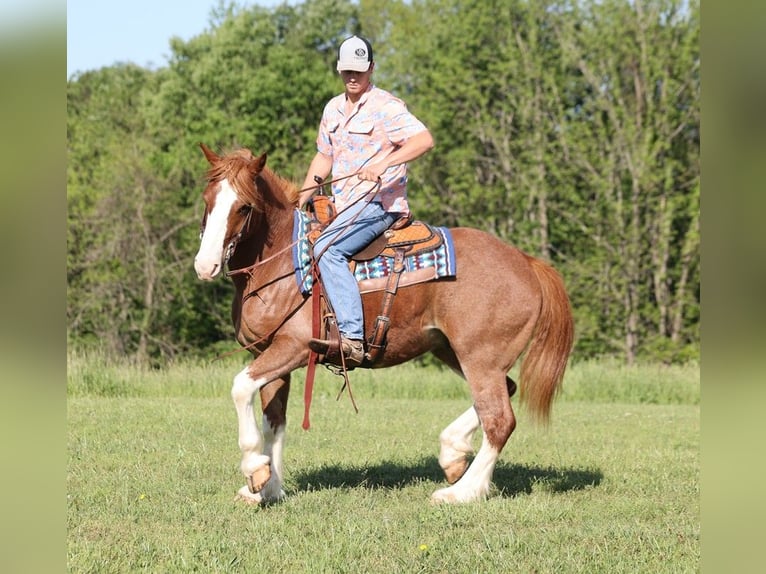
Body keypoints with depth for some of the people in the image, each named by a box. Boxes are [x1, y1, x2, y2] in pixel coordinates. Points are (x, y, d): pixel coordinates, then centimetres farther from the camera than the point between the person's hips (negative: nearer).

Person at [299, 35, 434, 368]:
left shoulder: (386, 107, -9)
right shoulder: (333, 109, 15)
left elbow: (424, 140, -22)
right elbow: (323, 158, 24)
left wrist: (383, 164, -34)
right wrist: (299, 203, 15)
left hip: (379, 201, -10)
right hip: (343, 206, 10)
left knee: (327, 249, -31)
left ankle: (352, 339, -39)